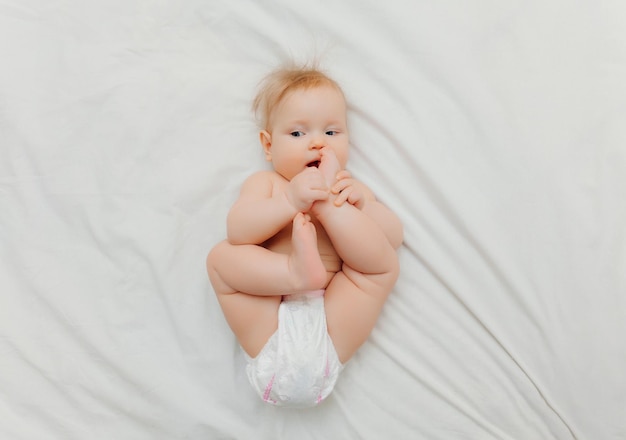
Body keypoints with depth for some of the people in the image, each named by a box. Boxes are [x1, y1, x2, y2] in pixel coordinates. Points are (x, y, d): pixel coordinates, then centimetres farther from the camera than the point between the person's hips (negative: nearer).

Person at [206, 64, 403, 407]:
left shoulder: (349, 187, 20)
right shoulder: (265, 182, 12)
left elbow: (393, 237, 8)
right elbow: (236, 231, -9)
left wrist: (360, 205, -10)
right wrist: (290, 201, -22)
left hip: (331, 331, 1)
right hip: (270, 327, -1)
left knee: (385, 262, -10)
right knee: (221, 257, -15)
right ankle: (296, 271, -33)